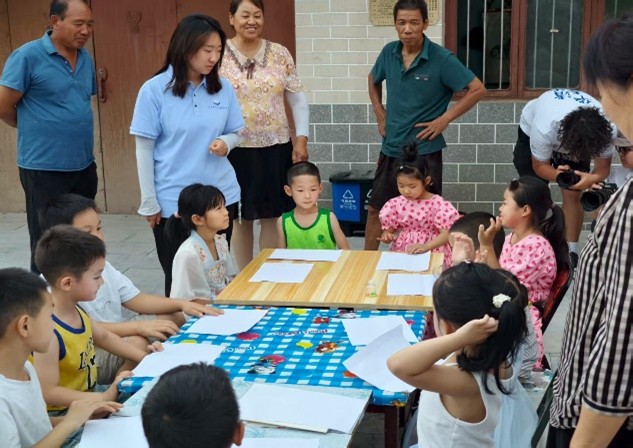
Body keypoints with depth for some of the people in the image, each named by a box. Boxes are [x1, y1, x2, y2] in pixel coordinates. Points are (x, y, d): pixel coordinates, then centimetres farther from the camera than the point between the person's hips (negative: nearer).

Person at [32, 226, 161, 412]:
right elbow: (48, 393, -28)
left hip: (88, 394, 9)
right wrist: (104, 398, -28)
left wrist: (142, 356, 7)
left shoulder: (77, 310, -3)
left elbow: (103, 336, 17)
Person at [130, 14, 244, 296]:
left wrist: (225, 143, -14)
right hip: (173, 201, -3)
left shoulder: (223, 88, 0)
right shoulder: (155, 90, -10)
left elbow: (236, 133, 11)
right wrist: (149, 203, -7)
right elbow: (144, 149, -7)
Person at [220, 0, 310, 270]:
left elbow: (298, 99, 6)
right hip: (235, 149, -2)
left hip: (275, 148, 2)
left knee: (272, 216, 9)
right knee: (240, 218, 8)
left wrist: (301, 140, 0)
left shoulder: (280, 54, 3)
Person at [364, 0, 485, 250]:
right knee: (376, 208, 15)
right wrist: (380, 115, 10)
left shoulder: (441, 59, -14)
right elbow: (373, 80, 21)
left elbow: (477, 89, -12)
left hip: (424, 150, -5)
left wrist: (444, 119, -14)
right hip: (391, 147, 5)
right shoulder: (389, 53, 0)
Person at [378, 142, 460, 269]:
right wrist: (387, 236, -13)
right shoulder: (396, 204, 3)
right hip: (401, 253, 3)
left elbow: (446, 234, -13)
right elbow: (389, 229, 11)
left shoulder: (438, 204, -8)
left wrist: (425, 246, -28)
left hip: (431, 254, -2)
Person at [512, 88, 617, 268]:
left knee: (572, 196, -5)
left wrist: (593, 178, -48)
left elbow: (603, 168, -23)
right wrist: (557, 174, -49)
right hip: (531, 130, -2)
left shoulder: (607, 130, -38)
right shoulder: (543, 129, -46)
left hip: (578, 137, 2)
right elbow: (540, 166, -26)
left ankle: (571, 251, 8)